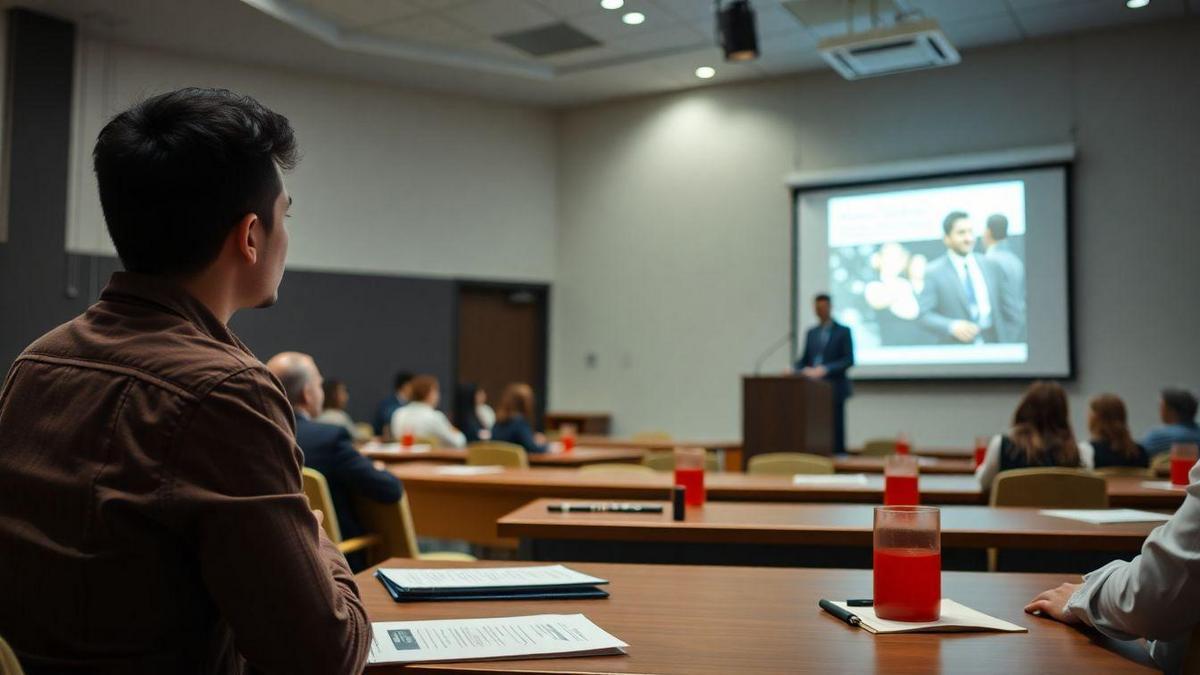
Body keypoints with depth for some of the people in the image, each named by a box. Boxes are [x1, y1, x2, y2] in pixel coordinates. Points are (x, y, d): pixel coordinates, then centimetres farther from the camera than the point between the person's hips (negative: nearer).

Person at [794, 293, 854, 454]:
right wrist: (801, 369, -4)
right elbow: (804, 359, 18)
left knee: (836, 430, -2)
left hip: (834, 388, -4)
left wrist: (825, 369, -18)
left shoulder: (843, 331, 1)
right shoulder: (811, 332, 17)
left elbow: (849, 360, -7)